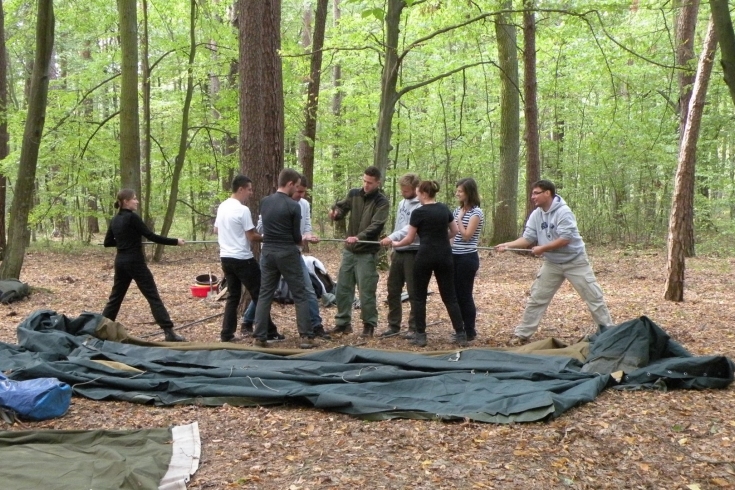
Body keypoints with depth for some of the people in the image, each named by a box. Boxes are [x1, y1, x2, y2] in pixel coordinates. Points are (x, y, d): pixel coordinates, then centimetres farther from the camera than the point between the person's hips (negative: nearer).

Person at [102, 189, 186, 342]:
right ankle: (169, 332, -10)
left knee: (116, 296, 17)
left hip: (120, 262, 8)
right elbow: (151, 236, -14)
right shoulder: (132, 217, -12)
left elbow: (107, 242, 16)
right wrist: (175, 241, -9)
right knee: (153, 296, -7)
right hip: (135, 262, -7)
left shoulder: (115, 220, 10)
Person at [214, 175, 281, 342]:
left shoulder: (222, 207, 9)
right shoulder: (242, 210, -17)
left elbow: (216, 230, 22)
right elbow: (252, 236, -15)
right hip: (242, 259, -8)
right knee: (259, 295, 1)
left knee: (233, 296, 13)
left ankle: (226, 334, 11)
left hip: (225, 257, 8)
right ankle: (269, 332, 6)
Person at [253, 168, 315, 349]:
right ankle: (306, 337, 2)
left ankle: (259, 338, 6)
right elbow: (296, 236, -7)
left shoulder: (264, 202, 5)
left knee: (264, 295, 8)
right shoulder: (293, 206, -11)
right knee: (300, 295, 3)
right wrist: (302, 239, 16)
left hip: (268, 252, 5)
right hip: (288, 254, -5)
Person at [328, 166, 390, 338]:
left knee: (366, 291, -1)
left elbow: (376, 225, -19)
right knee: (342, 288, 9)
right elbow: (342, 208, 8)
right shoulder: (354, 194, 6)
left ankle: (369, 324, 13)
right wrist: (336, 211, -18)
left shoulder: (382, 202, -9)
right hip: (349, 250, 5)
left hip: (367, 253, -5)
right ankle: (343, 322, 20)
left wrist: (359, 237, -35)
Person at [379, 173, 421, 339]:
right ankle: (393, 325, 21)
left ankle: (414, 328, 11)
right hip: (398, 252, 8)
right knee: (393, 290, 11)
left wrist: (392, 237, -33)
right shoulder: (402, 203, 13)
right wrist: (393, 248, 15)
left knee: (414, 293, 1)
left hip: (413, 253, -8)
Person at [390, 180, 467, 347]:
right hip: (444, 256, 5)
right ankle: (461, 335, 4)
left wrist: (396, 244, 16)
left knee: (419, 296, 8)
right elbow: (454, 231, 17)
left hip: (425, 256, -5)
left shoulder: (418, 212, -8)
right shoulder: (444, 209, 7)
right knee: (450, 296, 8)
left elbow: (409, 239, -1)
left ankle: (420, 336, 8)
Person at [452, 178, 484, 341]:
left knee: (465, 294, -2)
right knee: (456, 294, 11)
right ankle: (461, 329, 21)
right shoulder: (458, 210, 12)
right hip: (455, 256, 8)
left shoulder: (476, 212, -11)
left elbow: (466, 235, -17)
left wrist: (460, 218, -12)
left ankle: (470, 331, 9)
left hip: (468, 258, -8)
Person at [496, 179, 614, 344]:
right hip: (552, 263, 6)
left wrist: (542, 248, -23)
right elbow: (528, 238, -4)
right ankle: (522, 334, 13)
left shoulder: (563, 212, -22)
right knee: (536, 298, 6)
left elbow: (565, 239, -27)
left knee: (594, 296, 1)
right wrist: (507, 245, -17)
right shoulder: (536, 215, -2)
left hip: (575, 261, -6)